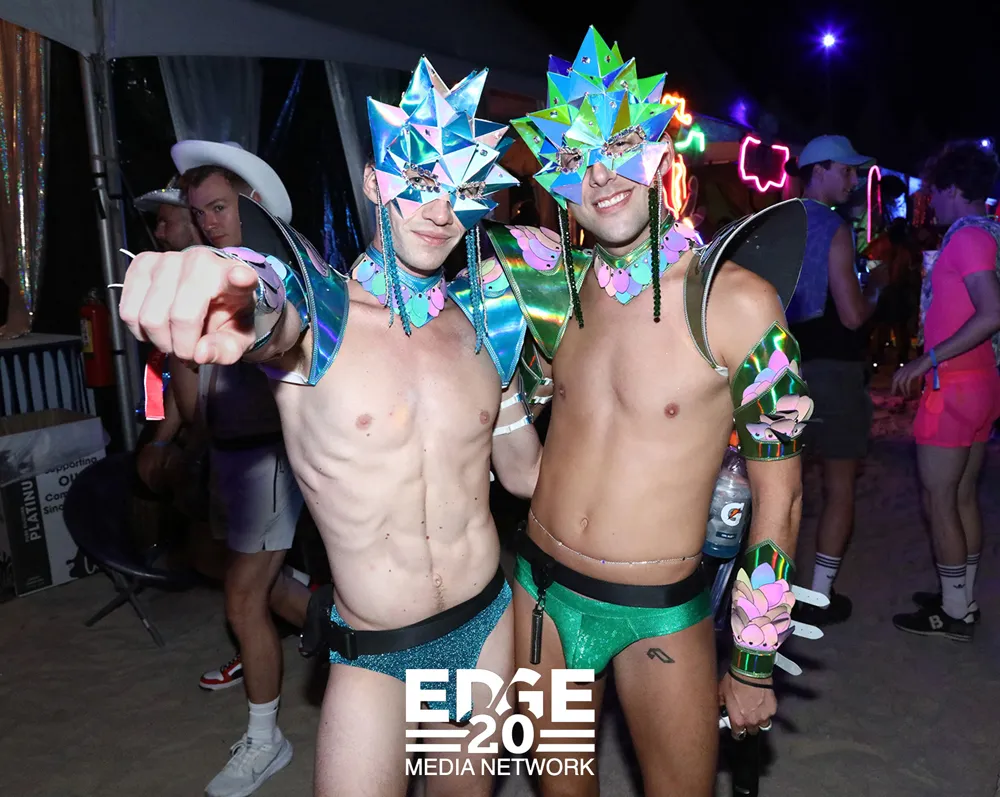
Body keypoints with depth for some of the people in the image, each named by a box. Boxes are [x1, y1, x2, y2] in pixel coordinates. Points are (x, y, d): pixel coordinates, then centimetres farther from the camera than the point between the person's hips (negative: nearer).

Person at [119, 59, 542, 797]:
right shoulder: (317, 310, -13)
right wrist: (240, 307, -60)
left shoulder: (485, 325, 0)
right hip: (373, 658, -3)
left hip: (488, 625, 4)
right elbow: (265, 310, -40)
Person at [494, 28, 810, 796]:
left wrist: (755, 662, -5)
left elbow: (778, 489, -10)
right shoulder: (561, 287, -4)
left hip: (663, 614, -3)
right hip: (542, 590, 4)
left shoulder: (736, 302, -15)